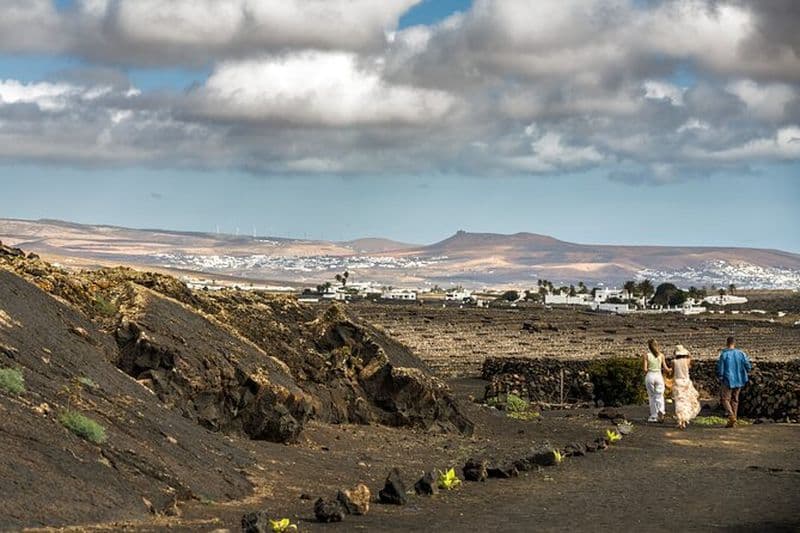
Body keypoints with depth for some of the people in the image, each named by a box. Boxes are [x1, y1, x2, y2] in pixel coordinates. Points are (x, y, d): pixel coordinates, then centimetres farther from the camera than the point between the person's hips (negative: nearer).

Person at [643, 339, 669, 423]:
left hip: (650, 376, -1)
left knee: (652, 397, 10)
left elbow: (645, 369, -10)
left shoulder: (646, 355, -5)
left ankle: (654, 416, 14)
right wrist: (670, 369, 22)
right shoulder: (661, 355, 1)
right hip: (659, 376, 1)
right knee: (659, 396, 2)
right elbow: (665, 369, 1)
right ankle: (661, 411, -25)